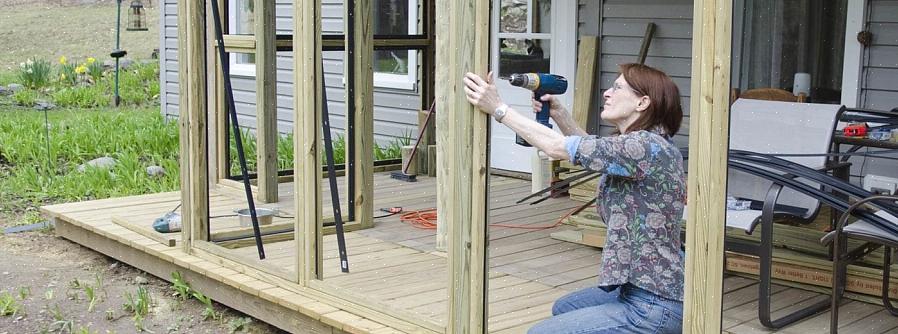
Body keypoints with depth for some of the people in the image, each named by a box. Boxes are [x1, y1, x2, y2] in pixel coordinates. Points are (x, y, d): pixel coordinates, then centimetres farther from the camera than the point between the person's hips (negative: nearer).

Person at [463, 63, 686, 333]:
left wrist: (498, 108, -12)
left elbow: (556, 148, -19)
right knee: (562, 309, 29)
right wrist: (558, 113, 11)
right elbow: (591, 149, 25)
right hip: (633, 289, 11)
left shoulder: (648, 146, -21)